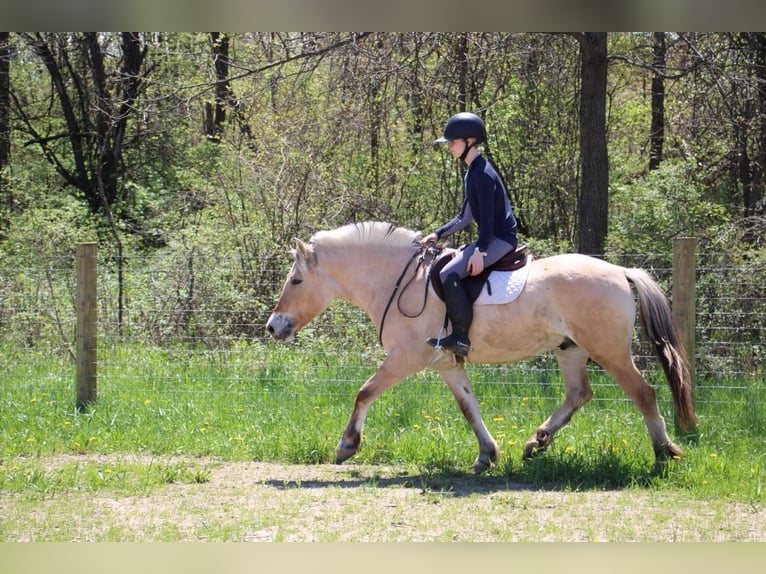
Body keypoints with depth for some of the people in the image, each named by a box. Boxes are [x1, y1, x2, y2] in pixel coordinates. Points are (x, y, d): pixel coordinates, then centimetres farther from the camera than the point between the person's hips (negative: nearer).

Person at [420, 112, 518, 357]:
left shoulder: (482, 174, -15)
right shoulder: (473, 172, 17)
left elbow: (487, 216, -22)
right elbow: (465, 217, 23)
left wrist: (480, 250, -28)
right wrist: (438, 235, 15)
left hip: (500, 239, -11)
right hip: (492, 238, 11)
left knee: (449, 274, -23)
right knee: (444, 262, 18)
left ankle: (461, 338, -24)